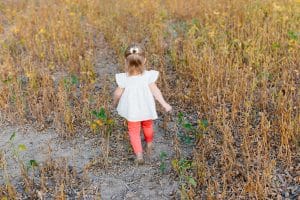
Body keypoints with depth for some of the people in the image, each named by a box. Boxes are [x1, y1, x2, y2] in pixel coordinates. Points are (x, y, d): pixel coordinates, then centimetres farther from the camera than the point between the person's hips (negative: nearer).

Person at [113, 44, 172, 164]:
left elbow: (118, 93, -11)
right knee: (147, 126, 28)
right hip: (146, 109, 2)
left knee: (134, 132, 16)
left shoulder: (124, 78, -22)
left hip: (132, 111, -2)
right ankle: (149, 145, 51)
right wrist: (164, 104, -8)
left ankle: (139, 154, 7)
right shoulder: (148, 76, -22)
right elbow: (155, 92, -18)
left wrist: (115, 102, 9)